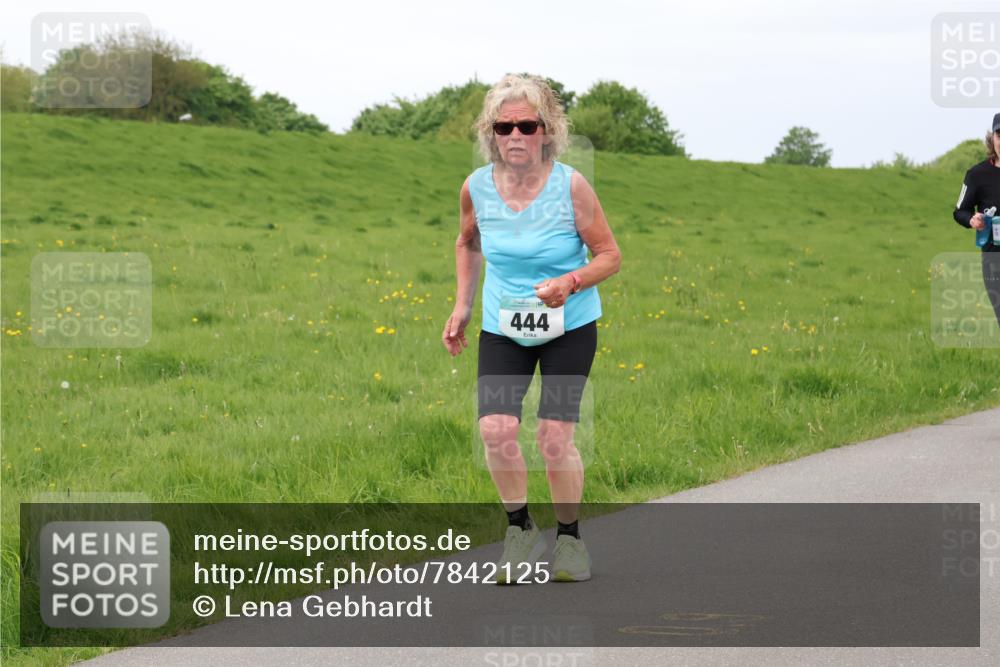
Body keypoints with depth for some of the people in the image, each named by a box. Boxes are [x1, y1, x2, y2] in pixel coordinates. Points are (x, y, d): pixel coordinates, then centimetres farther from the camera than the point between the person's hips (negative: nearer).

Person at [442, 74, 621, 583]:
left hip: (569, 329, -2)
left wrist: (570, 282, -28)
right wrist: (462, 305, 7)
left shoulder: (570, 186, -17)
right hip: (502, 328, 2)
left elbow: (609, 255, -9)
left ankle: (570, 539, 15)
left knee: (555, 436, -9)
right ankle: (520, 531, 9)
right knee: (496, 429, -16)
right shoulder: (477, 187, -8)